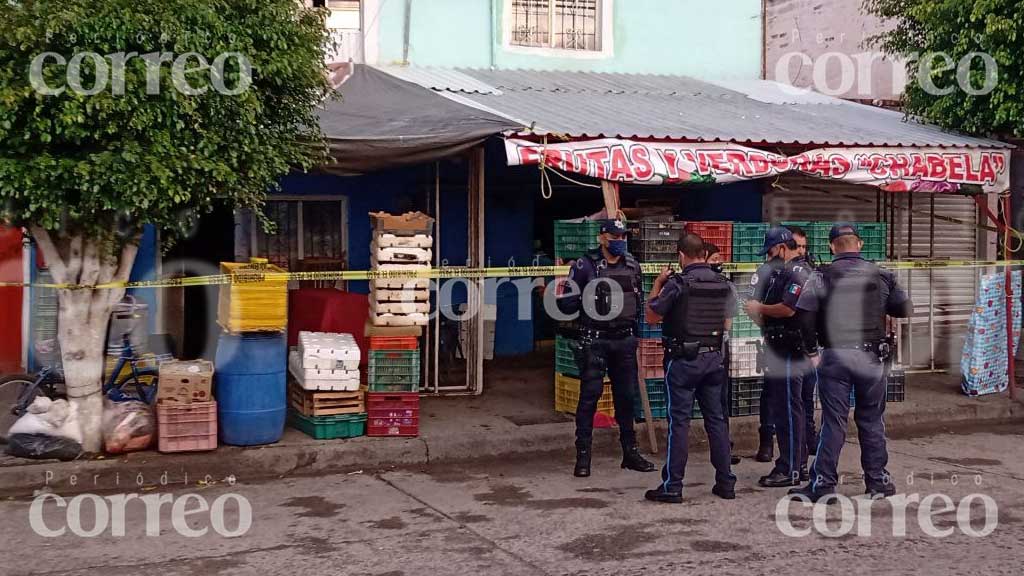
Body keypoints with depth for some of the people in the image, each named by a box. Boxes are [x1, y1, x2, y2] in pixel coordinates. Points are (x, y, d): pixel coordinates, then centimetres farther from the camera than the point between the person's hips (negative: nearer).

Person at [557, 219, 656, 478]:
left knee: (627, 397, 10)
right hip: (595, 341, -4)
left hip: (625, 341, 4)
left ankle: (630, 452, 20)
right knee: (589, 397, -4)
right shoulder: (585, 265, -6)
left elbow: (639, 300, 19)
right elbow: (570, 305, -6)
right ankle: (583, 456, 4)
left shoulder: (632, 265, 8)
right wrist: (560, 297, -23)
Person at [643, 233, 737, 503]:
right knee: (716, 419, 11)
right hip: (714, 358, 5)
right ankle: (726, 483, 16)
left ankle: (672, 486, 2)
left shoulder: (677, 284, -14)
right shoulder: (723, 285, 4)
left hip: (683, 359, -5)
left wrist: (657, 283, 3)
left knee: (679, 421, -1)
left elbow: (652, 316, -5)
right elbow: (727, 323, 13)